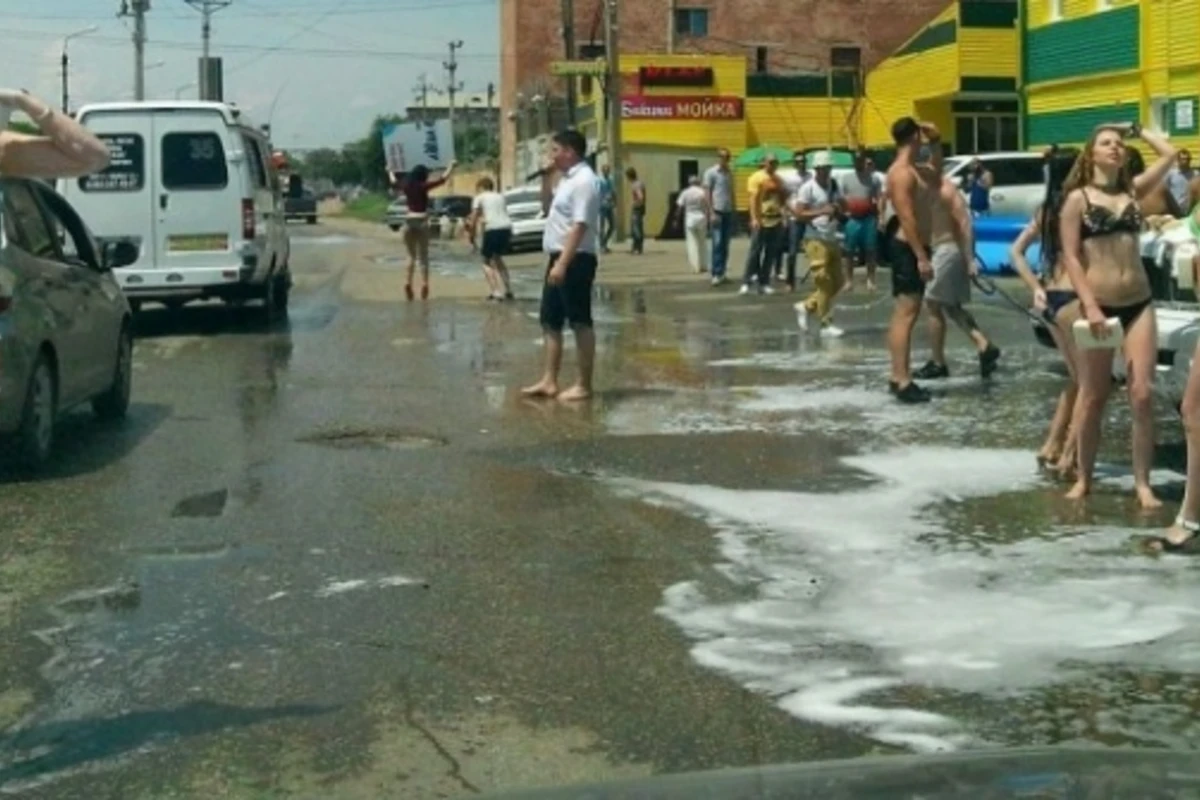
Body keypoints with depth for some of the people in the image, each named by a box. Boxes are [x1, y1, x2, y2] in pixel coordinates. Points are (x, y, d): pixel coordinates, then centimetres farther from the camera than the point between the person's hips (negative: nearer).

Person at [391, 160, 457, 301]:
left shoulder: (405, 186, 5)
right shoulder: (424, 186, -7)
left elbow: (394, 182, 27)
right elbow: (443, 178, -1)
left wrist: (390, 171, 47)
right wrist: (451, 166, 13)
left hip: (409, 221, 3)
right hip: (422, 221, -3)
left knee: (411, 255, 11)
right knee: (423, 256, 3)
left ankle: (408, 282, -3)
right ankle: (424, 283, -7)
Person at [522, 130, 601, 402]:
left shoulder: (583, 181, -16)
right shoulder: (566, 179, 14)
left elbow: (580, 226, -23)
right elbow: (549, 209, 28)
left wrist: (563, 263, -26)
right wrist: (546, 180, 13)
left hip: (575, 260, -10)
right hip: (559, 259, 10)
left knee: (580, 323, -2)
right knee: (550, 321, 13)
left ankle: (584, 386, 5)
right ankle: (549, 381, 19)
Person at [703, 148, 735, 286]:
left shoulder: (730, 173, 13)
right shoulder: (711, 172, -3)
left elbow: (732, 193, 17)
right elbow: (708, 194, -6)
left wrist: (734, 210, 11)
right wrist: (712, 213, -12)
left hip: (728, 212, 5)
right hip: (717, 211, -5)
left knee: (725, 244, 6)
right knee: (717, 243, -10)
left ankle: (722, 272, 12)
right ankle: (716, 274, -9)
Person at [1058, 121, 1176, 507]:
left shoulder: (1133, 191, 10)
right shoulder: (1078, 198, -2)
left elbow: (1169, 155, 8)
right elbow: (1070, 257, -7)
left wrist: (1136, 129, 15)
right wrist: (1090, 306, -15)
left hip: (1139, 303, 3)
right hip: (1099, 305, -3)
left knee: (1142, 396, -3)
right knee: (1093, 397, 6)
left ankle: (1142, 483, 4)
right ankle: (1083, 478, 19)